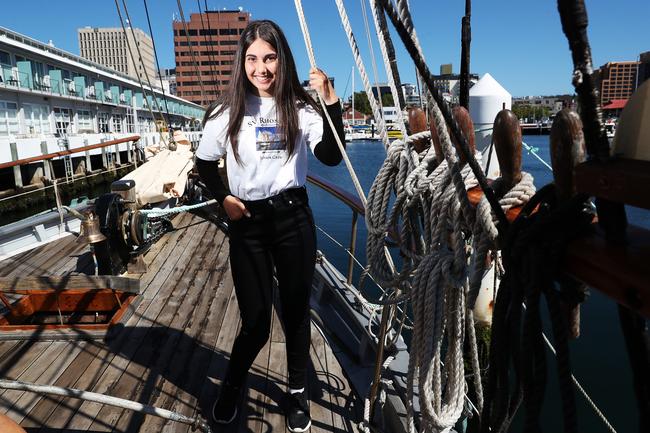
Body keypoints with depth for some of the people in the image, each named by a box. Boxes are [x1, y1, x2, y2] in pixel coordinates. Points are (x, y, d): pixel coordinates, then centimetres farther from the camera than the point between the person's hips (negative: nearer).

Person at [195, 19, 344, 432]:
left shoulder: (300, 108, -1)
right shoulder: (229, 111, 0)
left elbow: (331, 157, -15)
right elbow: (205, 163, 12)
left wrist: (332, 104, -23)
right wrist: (224, 198, -3)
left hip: (294, 219, 1)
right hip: (248, 223, 0)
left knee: (297, 310, 10)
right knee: (255, 319, 5)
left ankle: (297, 393, 33)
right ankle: (233, 385, 37)